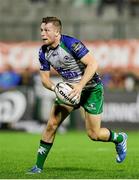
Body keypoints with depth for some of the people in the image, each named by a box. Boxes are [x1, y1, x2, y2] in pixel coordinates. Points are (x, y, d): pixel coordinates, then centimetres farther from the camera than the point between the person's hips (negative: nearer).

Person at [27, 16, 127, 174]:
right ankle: (38, 166, 3)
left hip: (91, 88, -6)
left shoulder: (71, 44, -25)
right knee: (51, 124, -6)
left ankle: (119, 139, 28)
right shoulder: (43, 52, -4)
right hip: (69, 90, 6)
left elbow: (93, 64, -28)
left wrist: (80, 86, -36)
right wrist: (54, 87, -20)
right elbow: (44, 77, 3)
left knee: (94, 134, -4)